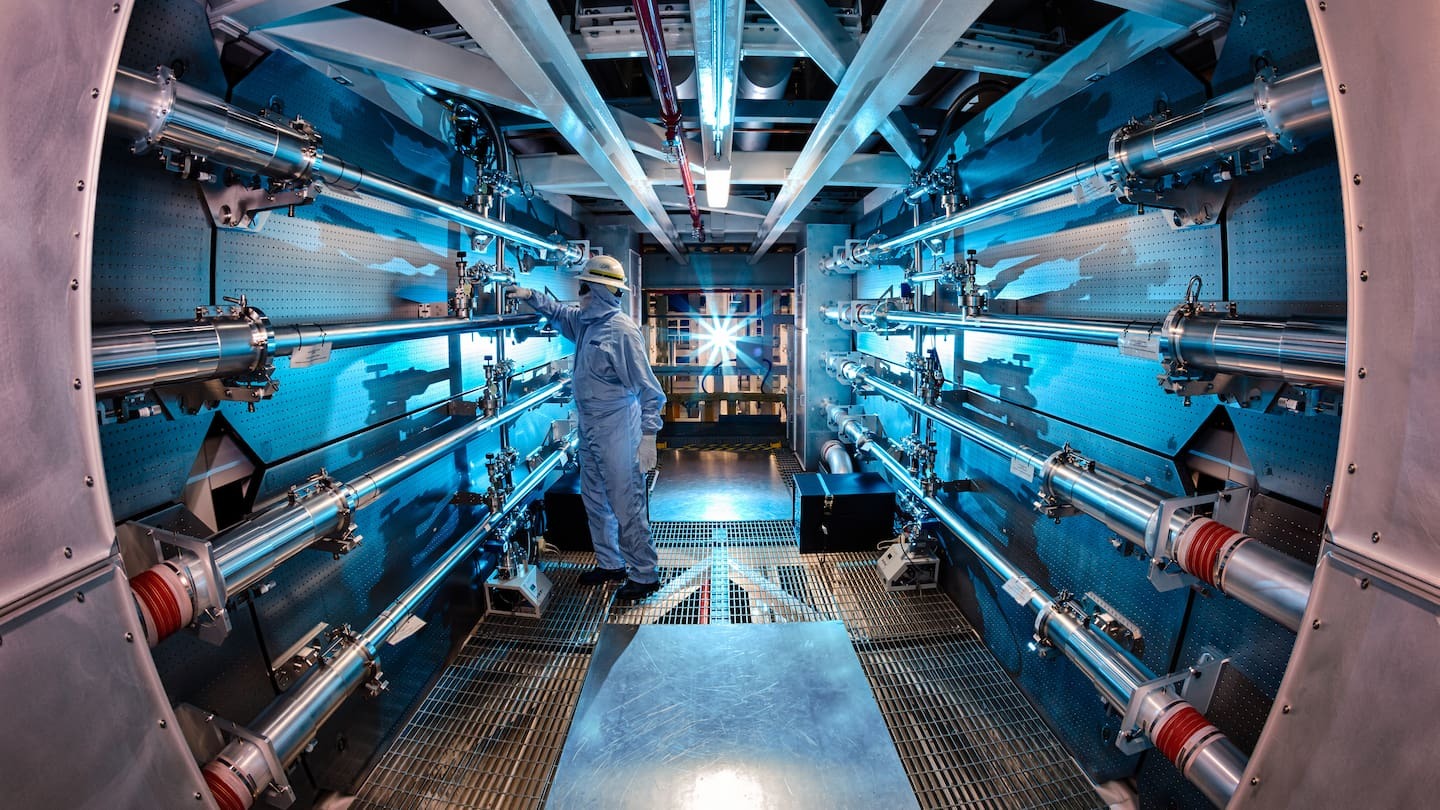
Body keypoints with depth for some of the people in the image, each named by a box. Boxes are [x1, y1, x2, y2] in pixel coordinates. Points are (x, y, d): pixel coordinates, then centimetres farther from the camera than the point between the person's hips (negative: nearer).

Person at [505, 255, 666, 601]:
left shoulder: (622, 331, -19)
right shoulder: (585, 321, 6)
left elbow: (648, 389, -20)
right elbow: (559, 311, 31)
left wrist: (648, 436, -24)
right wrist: (529, 295, 17)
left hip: (617, 429, -9)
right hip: (589, 427, 9)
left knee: (626, 505, -3)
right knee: (595, 499, 17)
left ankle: (645, 575, 10)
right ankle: (610, 563, 32)